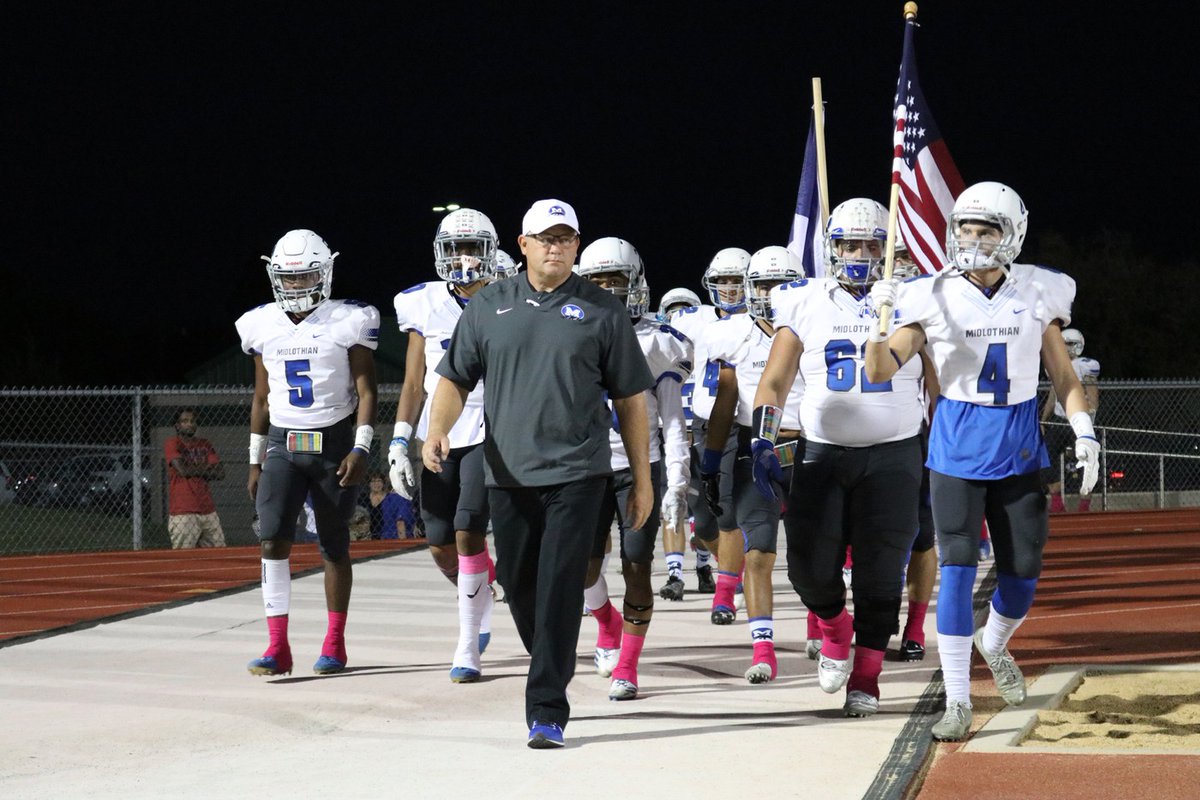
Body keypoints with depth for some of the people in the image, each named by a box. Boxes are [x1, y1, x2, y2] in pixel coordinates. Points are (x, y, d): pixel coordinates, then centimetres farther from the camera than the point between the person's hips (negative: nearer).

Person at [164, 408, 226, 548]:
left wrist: (194, 471, -4)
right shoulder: (172, 444, 0)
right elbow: (182, 470, -13)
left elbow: (220, 473, 8)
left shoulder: (205, 445, 16)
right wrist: (206, 469, 2)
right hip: (183, 513, -6)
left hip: (208, 511, 6)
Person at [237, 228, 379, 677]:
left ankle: (335, 645, 18)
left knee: (334, 547, 6)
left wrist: (360, 449, -16)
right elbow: (262, 398, 14)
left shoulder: (348, 323, -6)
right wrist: (255, 460, 13)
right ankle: (278, 647, -12)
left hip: (334, 442, -3)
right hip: (283, 445, 3)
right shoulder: (263, 327, 6)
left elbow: (366, 391, -5)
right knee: (273, 539, -12)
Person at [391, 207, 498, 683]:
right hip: (438, 435, 3)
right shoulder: (425, 307, 4)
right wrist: (399, 444, 0)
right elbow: (413, 383, 7)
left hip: (489, 434, -3)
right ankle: (482, 609, 35)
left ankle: (467, 650, -4)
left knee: (468, 535, -13)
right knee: (441, 545, 4)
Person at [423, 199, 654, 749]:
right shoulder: (489, 307, 10)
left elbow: (630, 399, 8)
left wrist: (642, 478, 6)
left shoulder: (602, 312, 5)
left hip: (576, 473, -3)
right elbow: (456, 378, 11)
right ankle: (552, 672, 32)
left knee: (559, 590, -10)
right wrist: (437, 430, -10)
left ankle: (547, 711, -9)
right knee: (518, 586, 8)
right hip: (508, 475, 3)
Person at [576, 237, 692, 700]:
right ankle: (607, 622, 27)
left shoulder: (655, 344, 1)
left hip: (641, 467, -2)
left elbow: (673, 420, 2)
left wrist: (677, 485, -5)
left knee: (636, 569, -2)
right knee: (583, 565, -6)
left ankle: (627, 666, 9)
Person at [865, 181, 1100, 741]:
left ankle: (993, 644, 40)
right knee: (957, 568, -9)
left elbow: (1062, 373, 9)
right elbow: (880, 370, -8)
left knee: (1023, 568, 6)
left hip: (1019, 445, 2)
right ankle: (957, 703, -5)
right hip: (958, 445, -2)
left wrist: (1084, 434, -1)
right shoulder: (933, 297, -4)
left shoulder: (1037, 294, 1)